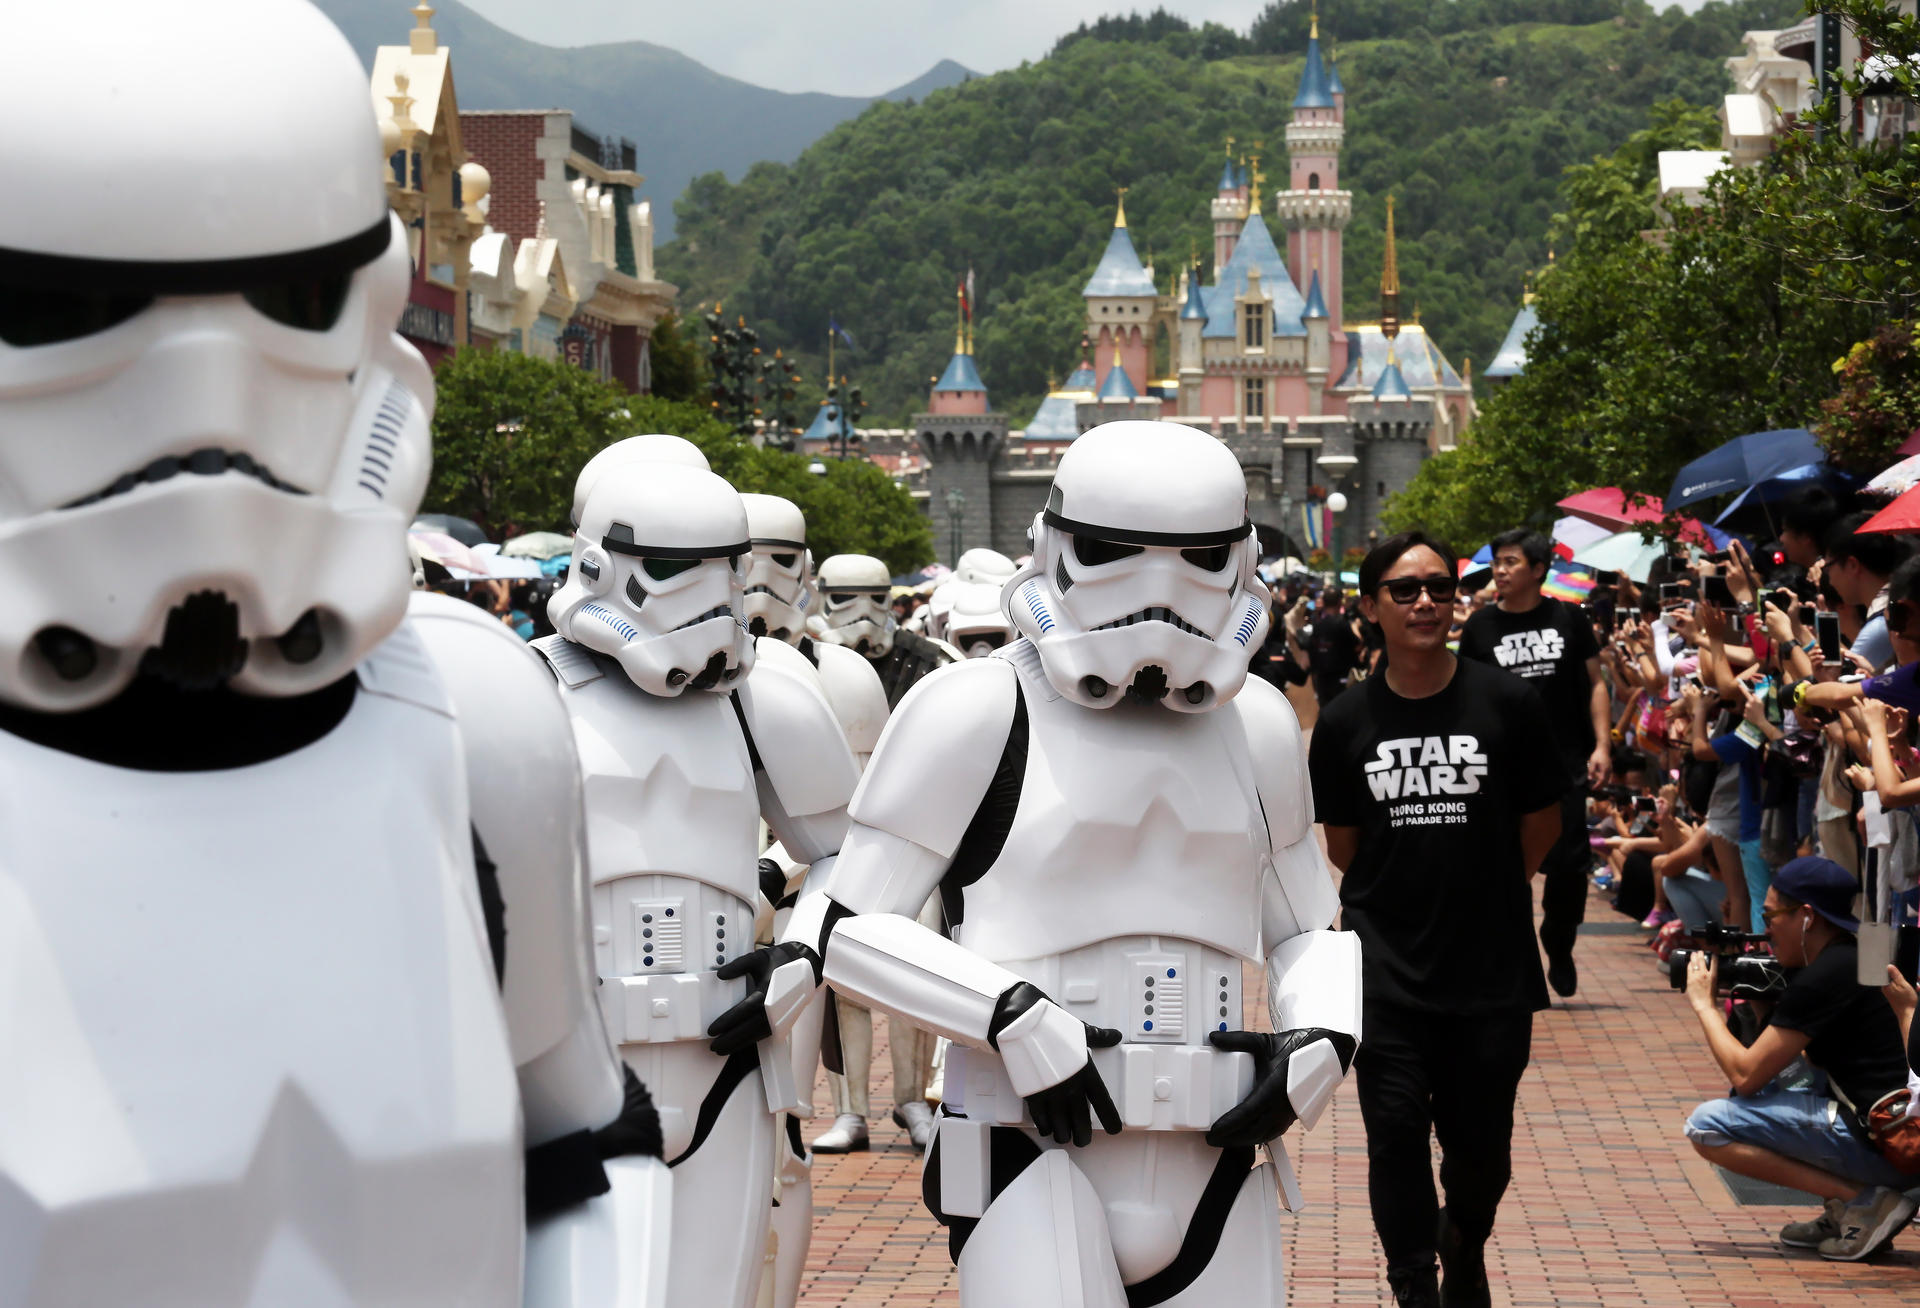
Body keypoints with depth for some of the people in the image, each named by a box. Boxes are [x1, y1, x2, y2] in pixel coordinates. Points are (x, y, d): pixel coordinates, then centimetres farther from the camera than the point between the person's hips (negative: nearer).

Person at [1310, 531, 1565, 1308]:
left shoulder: (1508, 703, -4)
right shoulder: (1345, 723, 0)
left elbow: (1542, 824, 6)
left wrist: (1477, 889, 11)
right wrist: (1404, 895, 10)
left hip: (1493, 968, 0)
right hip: (1386, 972, 0)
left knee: (1481, 1142, 11)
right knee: (1396, 1134, -4)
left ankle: (1464, 1245, 40)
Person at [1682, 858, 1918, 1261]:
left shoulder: (1825, 977, -15)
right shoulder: (1855, 958, 15)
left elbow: (1745, 1075, -11)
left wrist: (1704, 1004, 2)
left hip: (1885, 1148, -10)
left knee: (1707, 1127, -10)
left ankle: (1864, 1201, -10)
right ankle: (1843, 1213, 12)